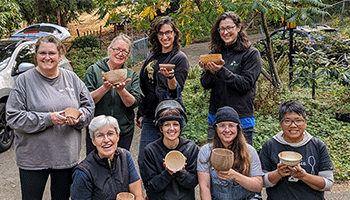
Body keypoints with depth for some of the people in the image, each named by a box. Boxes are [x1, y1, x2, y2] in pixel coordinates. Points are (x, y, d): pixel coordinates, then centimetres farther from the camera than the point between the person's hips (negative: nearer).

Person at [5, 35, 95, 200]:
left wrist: (78, 118, -13)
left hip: (67, 155, 3)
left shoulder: (72, 78, 4)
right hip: (33, 157, -2)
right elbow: (14, 117, -10)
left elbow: (89, 107, 9)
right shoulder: (24, 80, -6)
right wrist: (47, 119, -20)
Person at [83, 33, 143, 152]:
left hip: (124, 132, 2)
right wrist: (105, 87, -22)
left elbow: (133, 103, -6)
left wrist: (121, 90, -23)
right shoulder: (93, 70, 0)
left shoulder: (132, 76, 6)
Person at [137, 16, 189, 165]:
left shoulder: (180, 58, -4)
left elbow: (176, 90, -13)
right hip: (149, 116, 6)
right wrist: (140, 114, 17)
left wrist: (171, 77, -34)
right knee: (143, 160, 7)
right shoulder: (152, 56, 13)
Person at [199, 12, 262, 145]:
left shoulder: (251, 54, -4)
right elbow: (205, 85, 6)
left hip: (241, 119, -4)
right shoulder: (215, 53, 9)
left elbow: (245, 84, -14)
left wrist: (221, 71, -22)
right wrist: (210, 71, -14)